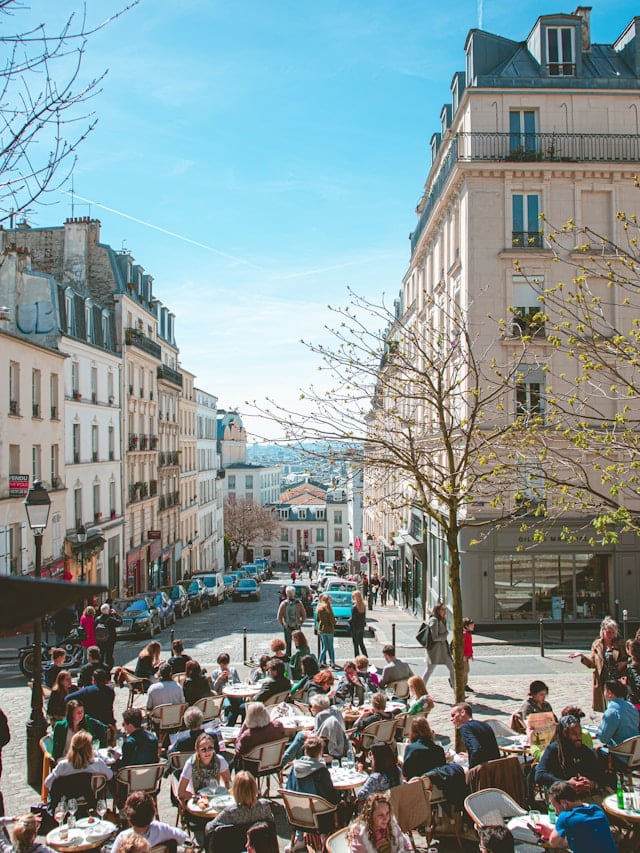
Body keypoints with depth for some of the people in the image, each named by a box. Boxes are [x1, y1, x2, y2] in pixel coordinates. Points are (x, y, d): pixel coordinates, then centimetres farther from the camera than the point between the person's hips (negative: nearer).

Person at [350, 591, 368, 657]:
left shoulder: (354, 606, -18)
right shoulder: (363, 605, 2)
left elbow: (353, 618, -18)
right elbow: (364, 616, 8)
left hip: (355, 627, -7)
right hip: (362, 626, 7)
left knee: (356, 644, 2)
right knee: (361, 643, 19)